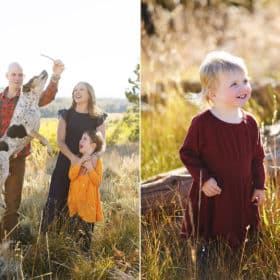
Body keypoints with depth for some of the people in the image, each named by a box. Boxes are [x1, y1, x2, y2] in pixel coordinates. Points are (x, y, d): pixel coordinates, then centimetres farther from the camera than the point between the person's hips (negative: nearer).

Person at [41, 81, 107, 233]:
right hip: (65, 164, 0)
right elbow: (60, 141, -3)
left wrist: (94, 157, -24)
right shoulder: (66, 115, 3)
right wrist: (72, 157, -21)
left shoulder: (98, 118, 1)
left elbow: (102, 144, -2)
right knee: (56, 201, -2)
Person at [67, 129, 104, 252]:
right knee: (75, 227, 3)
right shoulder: (77, 160, 6)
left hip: (88, 202, -3)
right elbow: (71, 176, -9)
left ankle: (85, 252, 11)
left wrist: (90, 167, -19)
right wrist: (80, 162, -16)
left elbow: (97, 181, -9)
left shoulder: (96, 161, -2)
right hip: (76, 201, 3)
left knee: (87, 230, 1)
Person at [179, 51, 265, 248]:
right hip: (211, 197, -3)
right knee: (205, 243, 12)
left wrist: (259, 186, 8)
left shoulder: (250, 123, -2)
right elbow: (187, 154, -10)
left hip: (243, 197, 4)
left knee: (239, 242, 17)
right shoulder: (202, 123, -17)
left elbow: (258, 157, 9)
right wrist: (203, 179, -19)